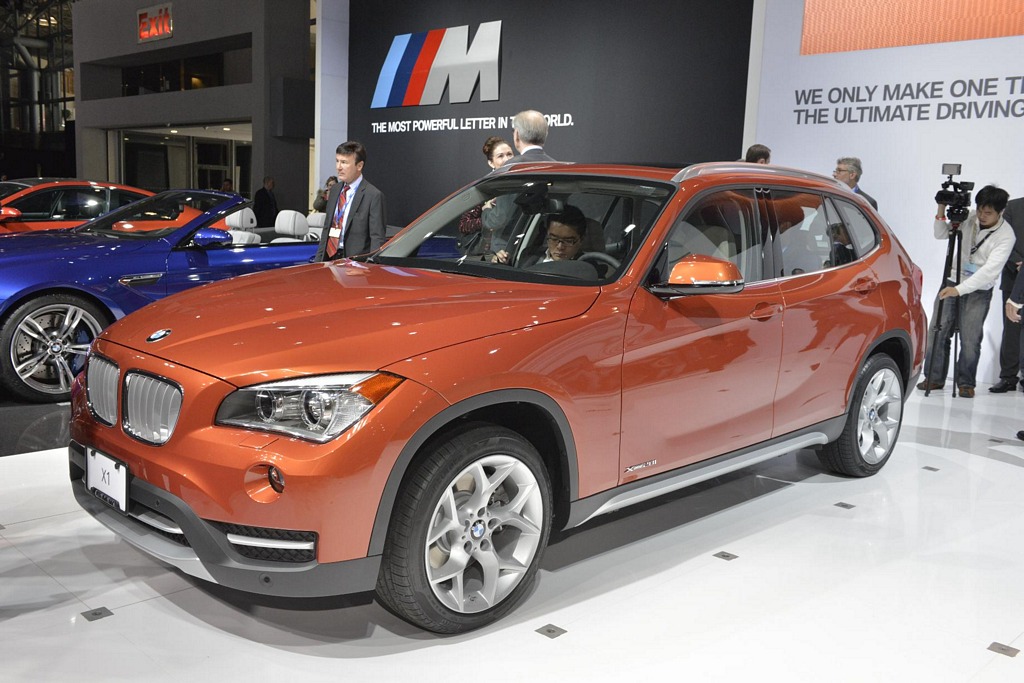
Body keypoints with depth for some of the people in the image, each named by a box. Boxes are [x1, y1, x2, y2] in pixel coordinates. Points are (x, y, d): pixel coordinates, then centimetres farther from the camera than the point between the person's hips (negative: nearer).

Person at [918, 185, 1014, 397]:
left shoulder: (1005, 235, -16)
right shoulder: (969, 218, -4)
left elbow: (990, 270, -25)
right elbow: (940, 235, 6)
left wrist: (960, 290, -33)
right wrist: (941, 211, -13)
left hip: (979, 291, -3)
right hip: (951, 281, 4)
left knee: (970, 340, -8)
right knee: (937, 332, -1)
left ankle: (966, 382, 9)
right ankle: (934, 377, 12)